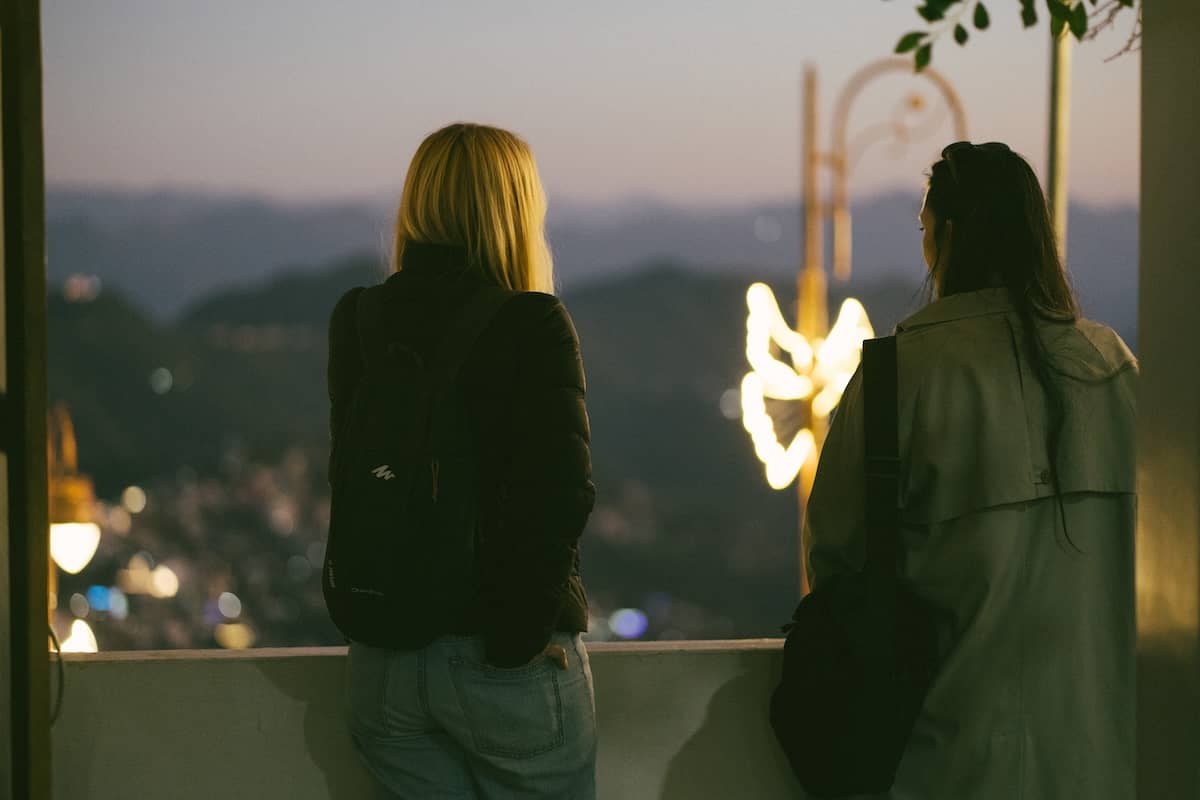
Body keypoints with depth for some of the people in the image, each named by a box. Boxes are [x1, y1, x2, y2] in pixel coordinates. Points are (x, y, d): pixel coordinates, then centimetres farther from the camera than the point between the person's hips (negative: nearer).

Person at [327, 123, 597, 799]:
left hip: (384, 660, 5)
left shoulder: (356, 321, 2)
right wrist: (517, 635, -12)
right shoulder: (534, 325, -12)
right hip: (508, 667, -5)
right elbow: (564, 489, -20)